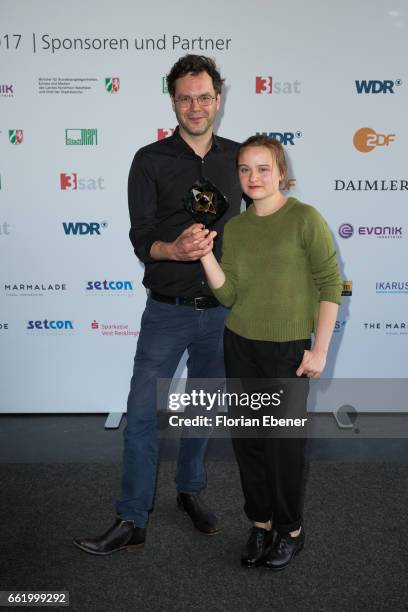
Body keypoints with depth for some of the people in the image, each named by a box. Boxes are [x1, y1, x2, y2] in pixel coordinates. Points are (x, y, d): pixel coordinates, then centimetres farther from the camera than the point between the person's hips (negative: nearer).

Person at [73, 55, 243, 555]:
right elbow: (141, 239, -9)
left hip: (220, 308, 3)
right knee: (142, 413, -2)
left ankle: (190, 491, 37)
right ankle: (131, 523, 10)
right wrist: (175, 250, -29)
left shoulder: (235, 157, 4)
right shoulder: (150, 161, -5)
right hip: (167, 310, -3)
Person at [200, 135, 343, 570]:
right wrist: (205, 255, -12)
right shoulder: (234, 227, 7)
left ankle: (290, 529, 24)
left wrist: (319, 350, -11)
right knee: (246, 438, 10)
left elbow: (330, 286, -9)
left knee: (283, 442, 2)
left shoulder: (305, 219, -8)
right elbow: (228, 296, 0)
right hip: (239, 345, 5)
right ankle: (260, 522, 29)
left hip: (288, 349, -5)